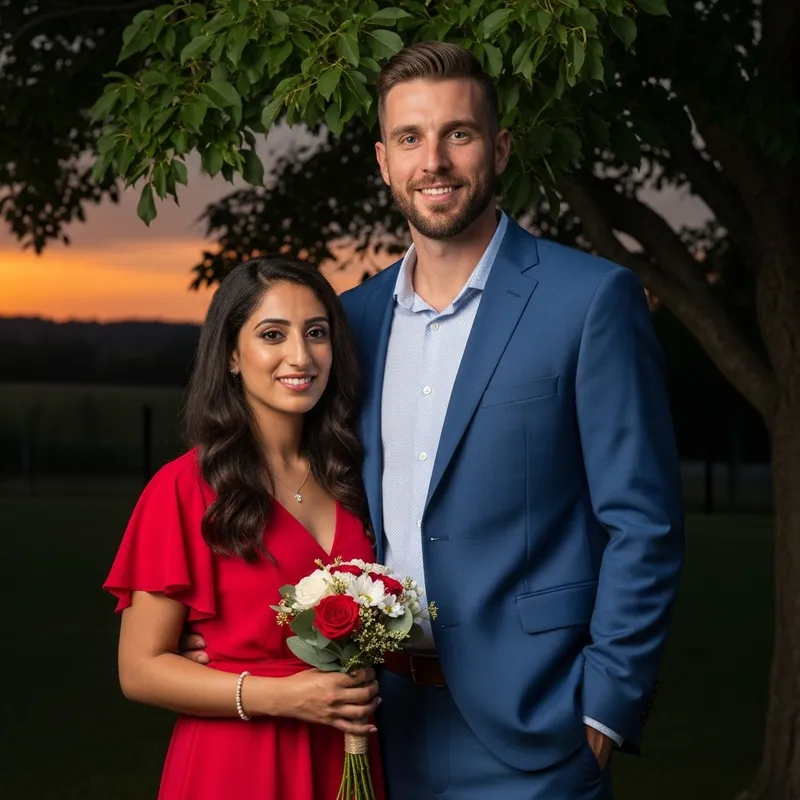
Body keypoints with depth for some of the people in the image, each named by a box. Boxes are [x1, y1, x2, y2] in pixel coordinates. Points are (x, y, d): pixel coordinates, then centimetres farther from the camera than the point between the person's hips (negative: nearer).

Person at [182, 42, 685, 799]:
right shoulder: (355, 315, 9)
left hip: (520, 736, -5)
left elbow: (643, 524, -8)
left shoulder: (592, 300, -7)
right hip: (381, 731, 5)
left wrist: (606, 707, -12)